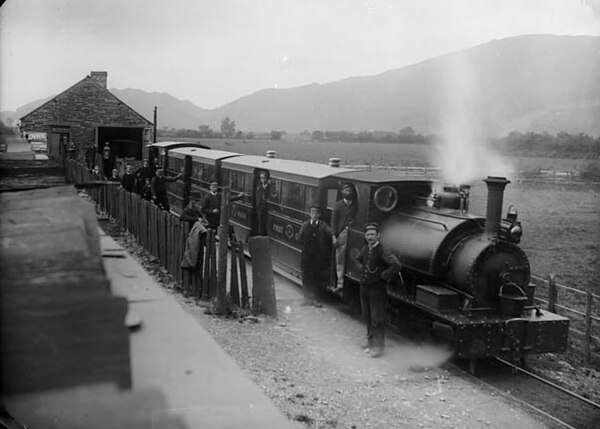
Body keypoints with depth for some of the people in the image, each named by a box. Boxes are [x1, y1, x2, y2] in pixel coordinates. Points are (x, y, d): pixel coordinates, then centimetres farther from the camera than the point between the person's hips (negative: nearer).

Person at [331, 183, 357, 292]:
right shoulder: (338, 205, 6)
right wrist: (334, 236, -4)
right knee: (340, 259, 1)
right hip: (342, 233, 0)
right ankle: (340, 284, 5)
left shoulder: (355, 205, 9)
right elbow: (333, 221, 3)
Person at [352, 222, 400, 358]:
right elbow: (357, 259, 26)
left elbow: (396, 266, -30)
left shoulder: (382, 251, -18)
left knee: (377, 319, -2)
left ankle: (378, 346, 5)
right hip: (364, 287, 7)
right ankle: (370, 341, 32)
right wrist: (361, 268, 9)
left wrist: (383, 276, -20)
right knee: (367, 316, 17)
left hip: (377, 289, -7)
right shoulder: (365, 249, 4)